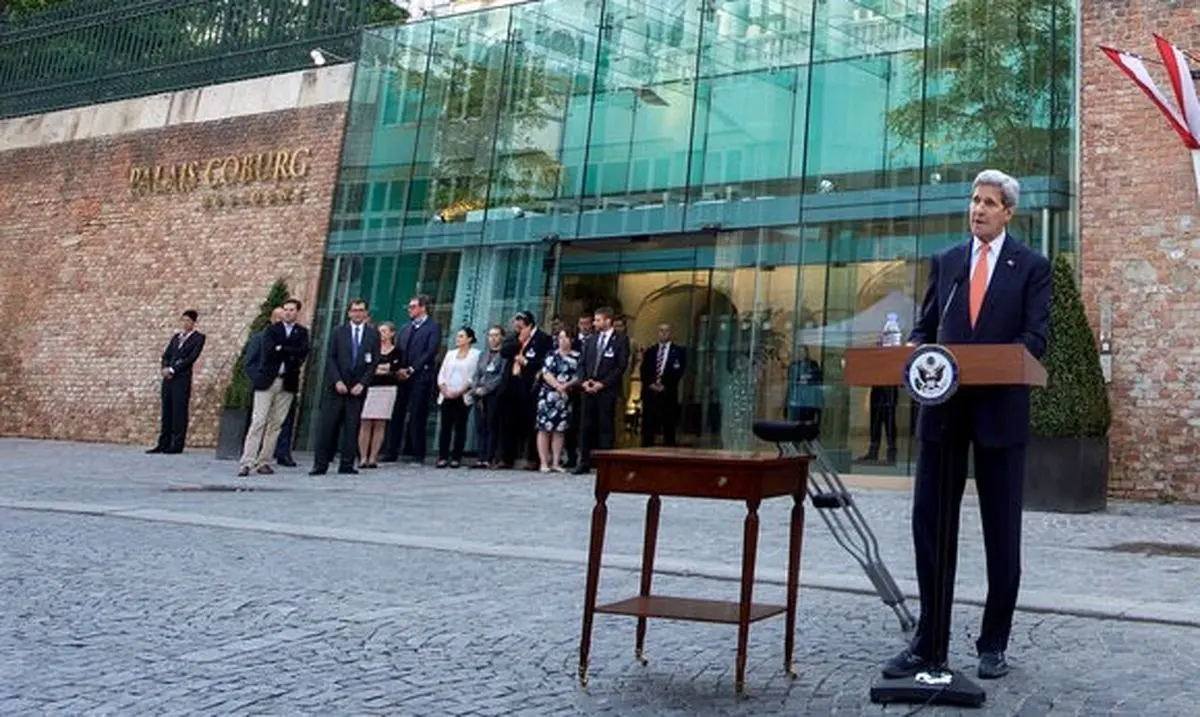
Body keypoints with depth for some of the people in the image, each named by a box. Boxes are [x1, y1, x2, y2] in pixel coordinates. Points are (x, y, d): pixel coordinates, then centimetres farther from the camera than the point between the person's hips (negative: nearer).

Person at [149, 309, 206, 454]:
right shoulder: (176, 336, 20)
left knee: (179, 412, -5)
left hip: (182, 378, -6)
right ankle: (163, 444, 10)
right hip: (168, 377, 6)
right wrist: (165, 368, -5)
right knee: (166, 411, 7)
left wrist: (172, 370, -13)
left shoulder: (198, 338, 1)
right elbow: (166, 355, 16)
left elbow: (191, 358, -9)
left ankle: (177, 445, -2)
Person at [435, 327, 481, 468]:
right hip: (447, 396, 4)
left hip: (463, 396, -4)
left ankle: (456, 458, 2)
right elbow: (441, 374, 12)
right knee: (445, 426, -1)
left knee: (460, 427, -1)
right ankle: (443, 457, 0)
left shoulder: (476, 354, 2)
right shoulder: (450, 354, 18)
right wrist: (444, 390, -4)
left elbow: (474, 377, -7)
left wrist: (460, 391, -14)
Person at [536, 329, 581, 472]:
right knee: (544, 429, -4)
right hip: (549, 395, -1)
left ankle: (556, 463, 8)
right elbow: (546, 373, -5)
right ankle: (544, 463, -2)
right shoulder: (551, 355, 5)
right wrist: (558, 386, -16)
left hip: (565, 397, 2)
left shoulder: (577, 357, 8)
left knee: (559, 430, 4)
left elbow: (578, 376, 0)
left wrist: (566, 385, -15)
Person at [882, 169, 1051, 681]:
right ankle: (929, 642, 12)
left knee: (1001, 531, 6)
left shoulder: (1031, 267, 3)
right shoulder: (944, 262, 13)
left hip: (1000, 410, -3)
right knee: (930, 523, 2)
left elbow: (1035, 337, -6)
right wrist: (916, 349, -10)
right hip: (944, 408, 3)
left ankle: (993, 645, 20)